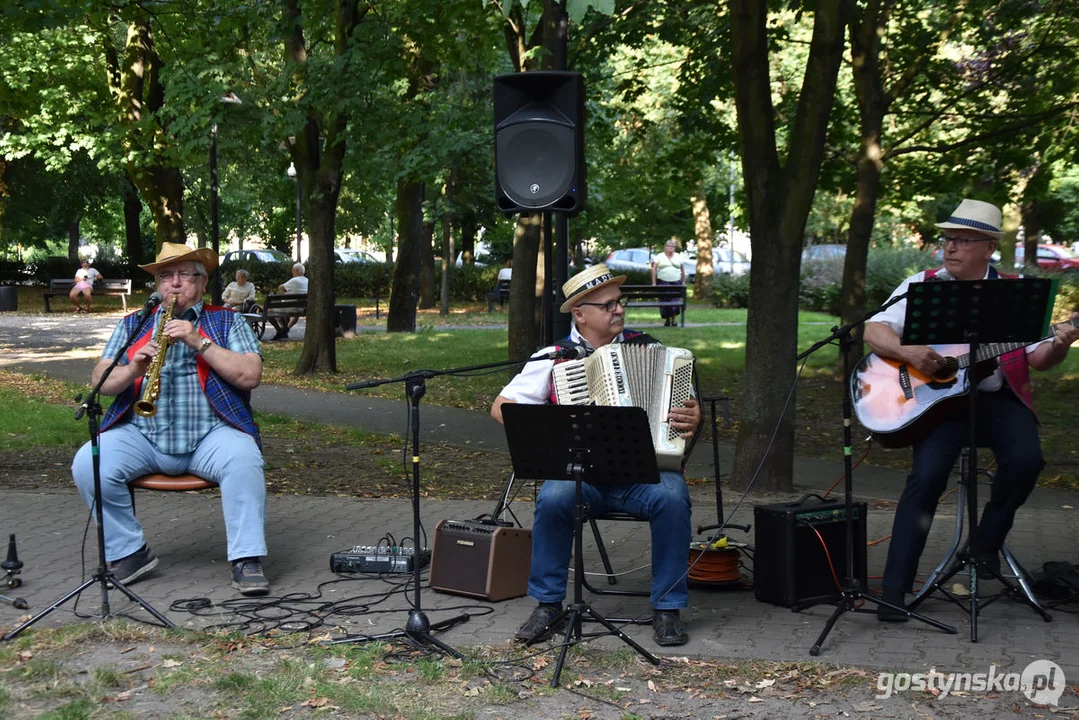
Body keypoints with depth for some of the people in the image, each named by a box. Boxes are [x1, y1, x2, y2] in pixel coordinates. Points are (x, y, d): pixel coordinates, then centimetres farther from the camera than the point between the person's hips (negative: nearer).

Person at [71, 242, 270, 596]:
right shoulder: (132, 325, 18)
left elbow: (250, 376, -4)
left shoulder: (227, 322, 11)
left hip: (210, 434, -2)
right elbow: (100, 382, 8)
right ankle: (129, 553, -5)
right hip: (142, 436, 3)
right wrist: (133, 369, -13)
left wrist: (200, 342, -12)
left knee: (243, 458, -34)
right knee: (87, 464, -23)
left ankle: (247, 561, -26)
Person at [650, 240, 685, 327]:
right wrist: (654, 283, -5)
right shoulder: (659, 257, 4)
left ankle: (673, 320, 9)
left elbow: (683, 270, 14)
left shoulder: (678, 257, 12)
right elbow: (654, 269, 1)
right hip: (663, 282, -2)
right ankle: (667, 320, 6)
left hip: (676, 282, 2)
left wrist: (683, 281, 8)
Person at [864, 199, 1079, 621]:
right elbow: (874, 330, -3)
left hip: (998, 399, 2)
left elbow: (1037, 357, 6)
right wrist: (908, 353, -22)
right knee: (928, 474, -24)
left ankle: (987, 541, 1)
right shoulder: (922, 286, 6)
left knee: (1026, 459, -27)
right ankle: (895, 591, -19)